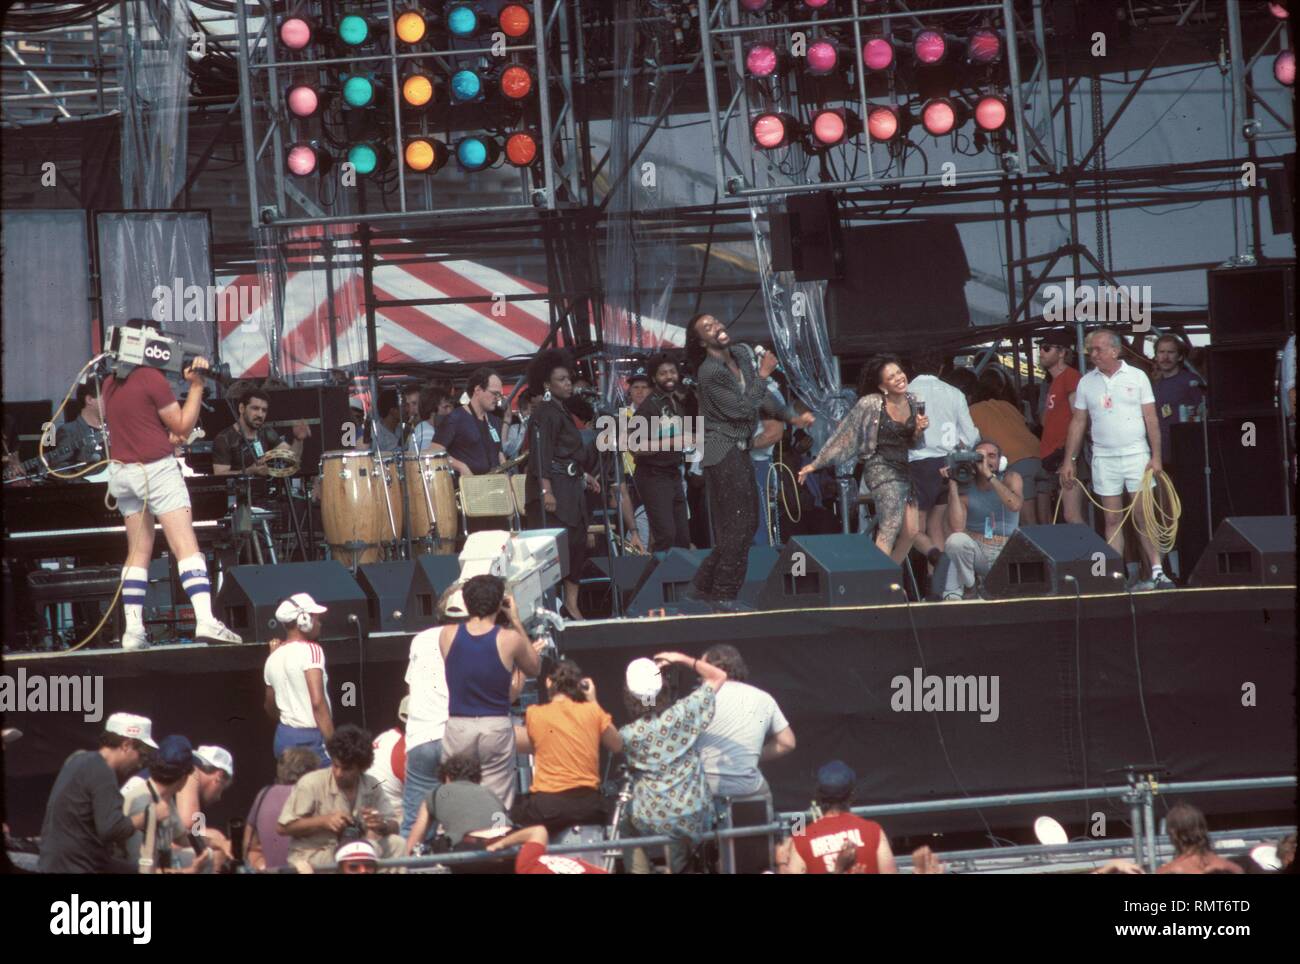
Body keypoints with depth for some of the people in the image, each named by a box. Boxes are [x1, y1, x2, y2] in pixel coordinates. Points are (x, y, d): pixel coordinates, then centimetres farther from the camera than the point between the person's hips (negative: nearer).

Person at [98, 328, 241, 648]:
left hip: (123, 472, 7)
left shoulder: (111, 383, 10)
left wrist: (181, 379, 20)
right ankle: (205, 620, -25)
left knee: (139, 551, 12)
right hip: (156, 469, -7)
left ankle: (133, 630, 4)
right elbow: (182, 426, -7)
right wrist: (196, 387, -3)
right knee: (186, 547, -12)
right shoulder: (152, 379, -12)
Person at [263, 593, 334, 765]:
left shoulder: (274, 658, 11)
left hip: (283, 737, 8)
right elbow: (317, 701, -20)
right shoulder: (310, 650, -12)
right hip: (311, 737, -8)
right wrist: (334, 744, -19)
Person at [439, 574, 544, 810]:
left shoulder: (447, 635, -3)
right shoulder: (510, 639, -9)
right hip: (496, 728, -1)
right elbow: (534, 668, 10)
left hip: (458, 727, 1)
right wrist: (516, 621, 10)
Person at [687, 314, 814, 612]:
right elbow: (742, 409, -19)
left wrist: (791, 417, 8)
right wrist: (763, 374, -15)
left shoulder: (743, 354, 8)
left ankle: (704, 585, 20)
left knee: (746, 524, 13)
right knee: (735, 526, -7)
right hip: (722, 452, -9)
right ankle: (724, 595, 0)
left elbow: (761, 397, 18)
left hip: (740, 452, 9)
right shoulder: (710, 372, -17)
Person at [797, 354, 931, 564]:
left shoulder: (912, 401, 6)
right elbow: (844, 435, -6)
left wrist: (919, 430, -6)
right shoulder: (871, 404, -12)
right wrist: (815, 464, -5)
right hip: (882, 468, -7)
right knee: (890, 529, -19)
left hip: (905, 468, 7)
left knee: (911, 531, 2)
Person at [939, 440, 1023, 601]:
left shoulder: (1011, 478, 1)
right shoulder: (965, 489, -1)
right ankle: (953, 595, -13)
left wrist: (989, 475, -26)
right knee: (957, 540, -34)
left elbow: (1015, 505, -22)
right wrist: (953, 484, -16)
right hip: (977, 550, 0)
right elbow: (957, 528, -16)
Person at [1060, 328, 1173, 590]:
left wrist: (1156, 456, -7)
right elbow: (1078, 422, 10)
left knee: (1144, 516, -4)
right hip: (1104, 458, 2)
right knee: (1113, 520, 2)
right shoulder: (1086, 382, 7)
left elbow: (1151, 419, 1)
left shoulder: (1136, 377, 1)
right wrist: (1068, 460, 5)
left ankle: (1157, 571, -4)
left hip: (1136, 454, -2)